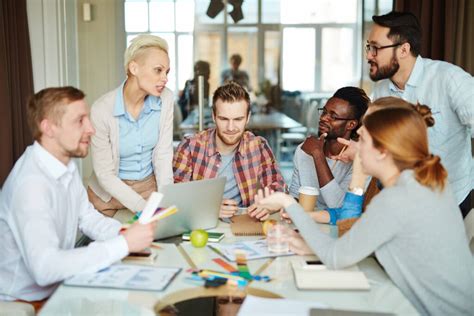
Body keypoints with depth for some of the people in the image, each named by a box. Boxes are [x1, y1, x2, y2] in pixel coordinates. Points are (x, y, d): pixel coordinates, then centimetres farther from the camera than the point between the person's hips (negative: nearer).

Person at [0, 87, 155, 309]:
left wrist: (125, 232, -11)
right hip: (27, 301, -7)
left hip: (57, 287, 8)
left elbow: (87, 217, 9)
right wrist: (124, 244, -32)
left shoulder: (66, 165, 1)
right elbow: (45, 268, -35)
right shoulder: (30, 183, -28)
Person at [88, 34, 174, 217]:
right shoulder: (102, 110, -22)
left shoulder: (165, 99, -12)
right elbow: (105, 174, -16)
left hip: (150, 185, 3)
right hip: (110, 190, -2)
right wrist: (143, 207, -24)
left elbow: (163, 155, -6)